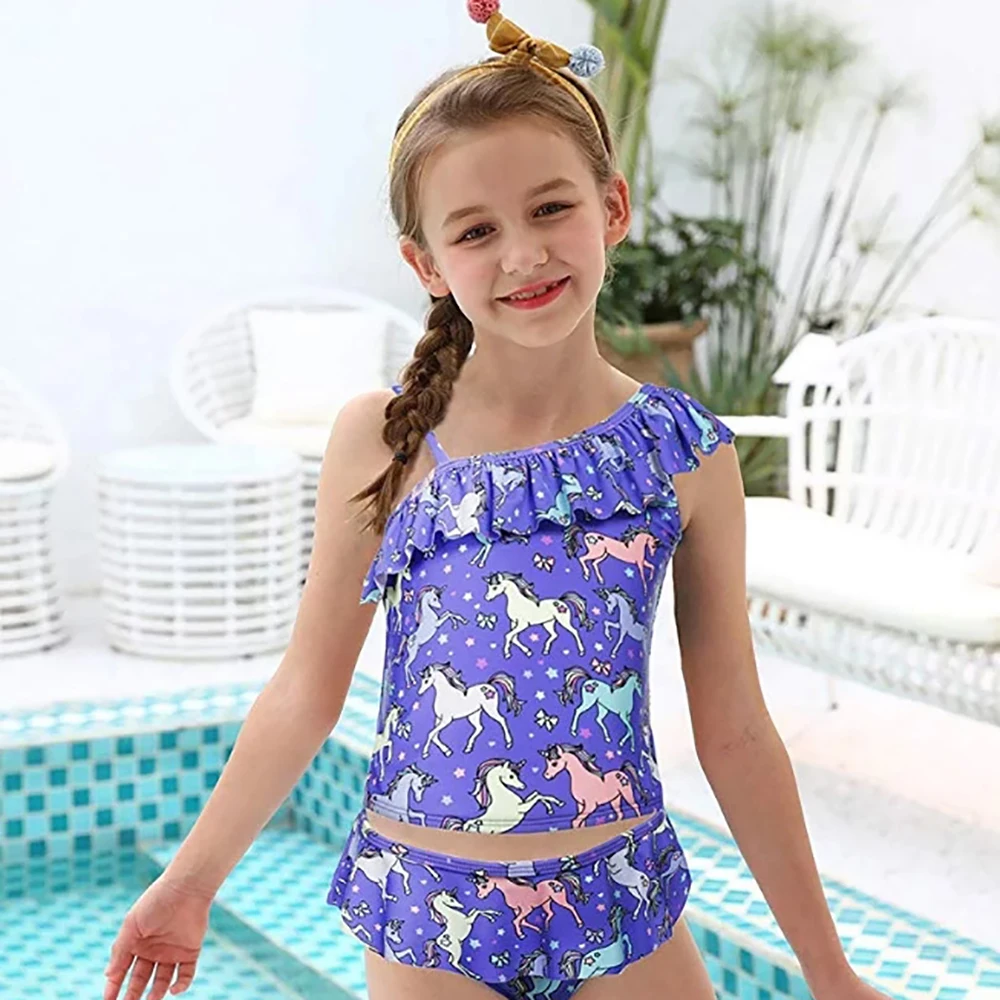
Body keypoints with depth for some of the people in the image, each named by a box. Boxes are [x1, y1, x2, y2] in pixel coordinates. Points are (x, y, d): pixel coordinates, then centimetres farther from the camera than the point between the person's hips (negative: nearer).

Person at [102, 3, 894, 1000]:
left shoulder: (686, 455, -6)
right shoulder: (381, 441, -7)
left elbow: (734, 733, 1)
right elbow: (305, 691, 3)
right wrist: (192, 879, 9)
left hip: (624, 913, 1)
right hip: (427, 920, 0)